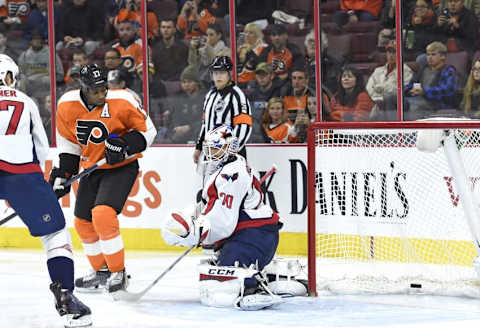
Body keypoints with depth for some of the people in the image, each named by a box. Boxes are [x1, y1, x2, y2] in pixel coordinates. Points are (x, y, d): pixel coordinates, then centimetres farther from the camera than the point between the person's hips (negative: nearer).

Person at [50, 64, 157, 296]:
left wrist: (125, 145, -26)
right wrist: (62, 172, 1)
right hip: (91, 169, 6)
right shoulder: (67, 105, -9)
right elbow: (68, 140, 6)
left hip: (121, 168, -6)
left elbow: (146, 130, -10)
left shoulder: (122, 101, -22)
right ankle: (101, 271, 32)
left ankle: (118, 273, -12)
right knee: (83, 222, 12)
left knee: (103, 214, -24)